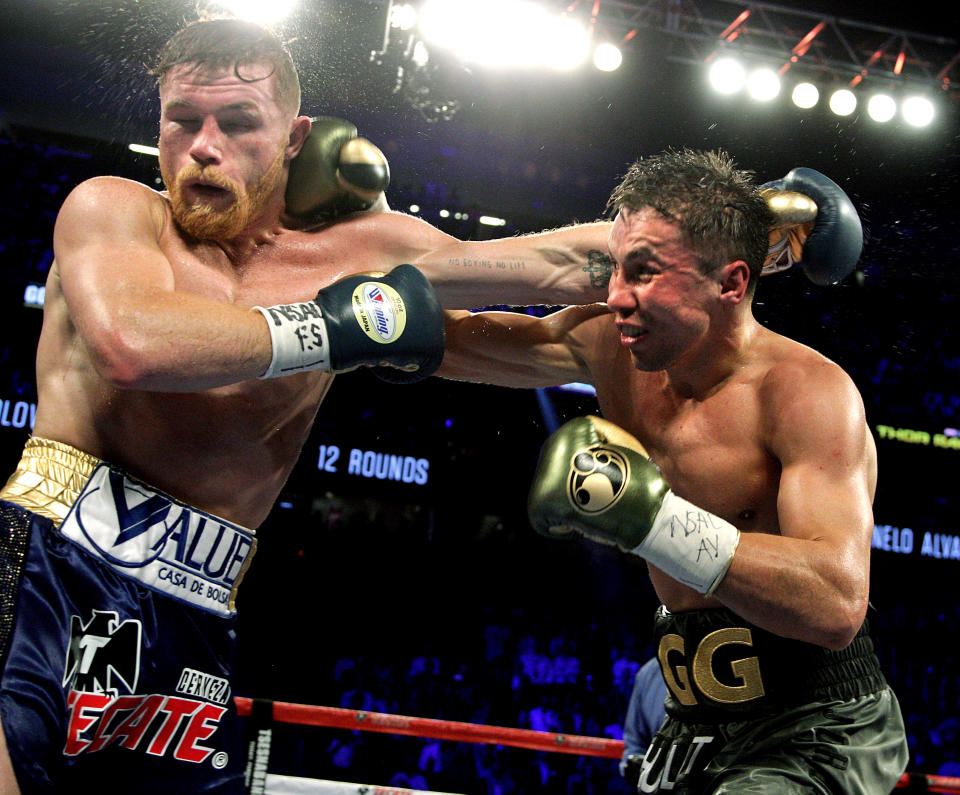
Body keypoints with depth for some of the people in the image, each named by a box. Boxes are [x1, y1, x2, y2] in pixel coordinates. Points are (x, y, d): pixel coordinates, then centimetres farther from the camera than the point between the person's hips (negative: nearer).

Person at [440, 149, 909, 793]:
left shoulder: (807, 390, -19)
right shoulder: (614, 347, 1)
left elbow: (837, 605, -32)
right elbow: (459, 342, 15)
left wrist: (647, 515, -37)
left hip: (817, 738, -7)